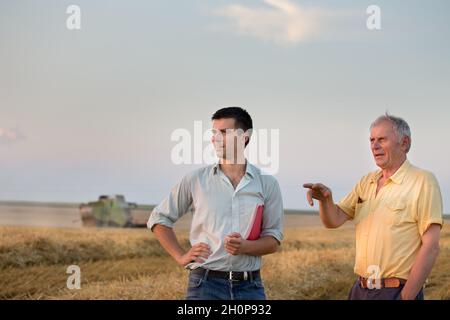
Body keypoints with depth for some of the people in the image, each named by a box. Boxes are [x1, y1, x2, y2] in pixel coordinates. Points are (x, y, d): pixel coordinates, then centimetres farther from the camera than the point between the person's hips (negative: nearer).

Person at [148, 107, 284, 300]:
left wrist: (245, 246, -15)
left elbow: (273, 241, 5)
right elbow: (159, 219, 12)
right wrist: (181, 257, 2)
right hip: (206, 284, -1)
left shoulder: (267, 184, 4)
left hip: (250, 286, 1)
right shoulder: (195, 180, 3)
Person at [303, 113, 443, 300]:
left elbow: (430, 247, -13)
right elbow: (334, 220, 4)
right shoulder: (367, 182, 11)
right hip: (360, 290, 6)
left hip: (397, 291, -6)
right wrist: (325, 199, -17)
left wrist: (407, 297, -18)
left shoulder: (423, 181, -9)